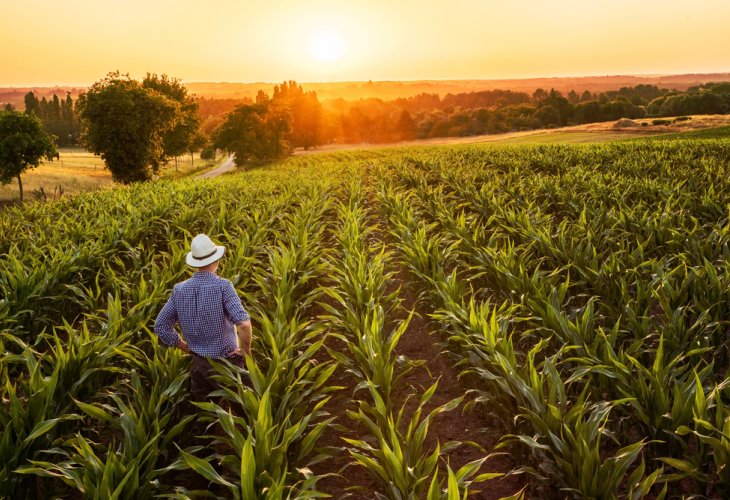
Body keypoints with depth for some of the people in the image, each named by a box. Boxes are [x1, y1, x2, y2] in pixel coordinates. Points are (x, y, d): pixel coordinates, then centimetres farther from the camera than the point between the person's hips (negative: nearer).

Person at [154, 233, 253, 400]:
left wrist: (187, 348, 10)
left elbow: (161, 326, 4)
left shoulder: (179, 290, -2)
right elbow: (243, 323, -29)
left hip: (198, 365, 4)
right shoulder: (222, 286, -18)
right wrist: (245, 350, -12)